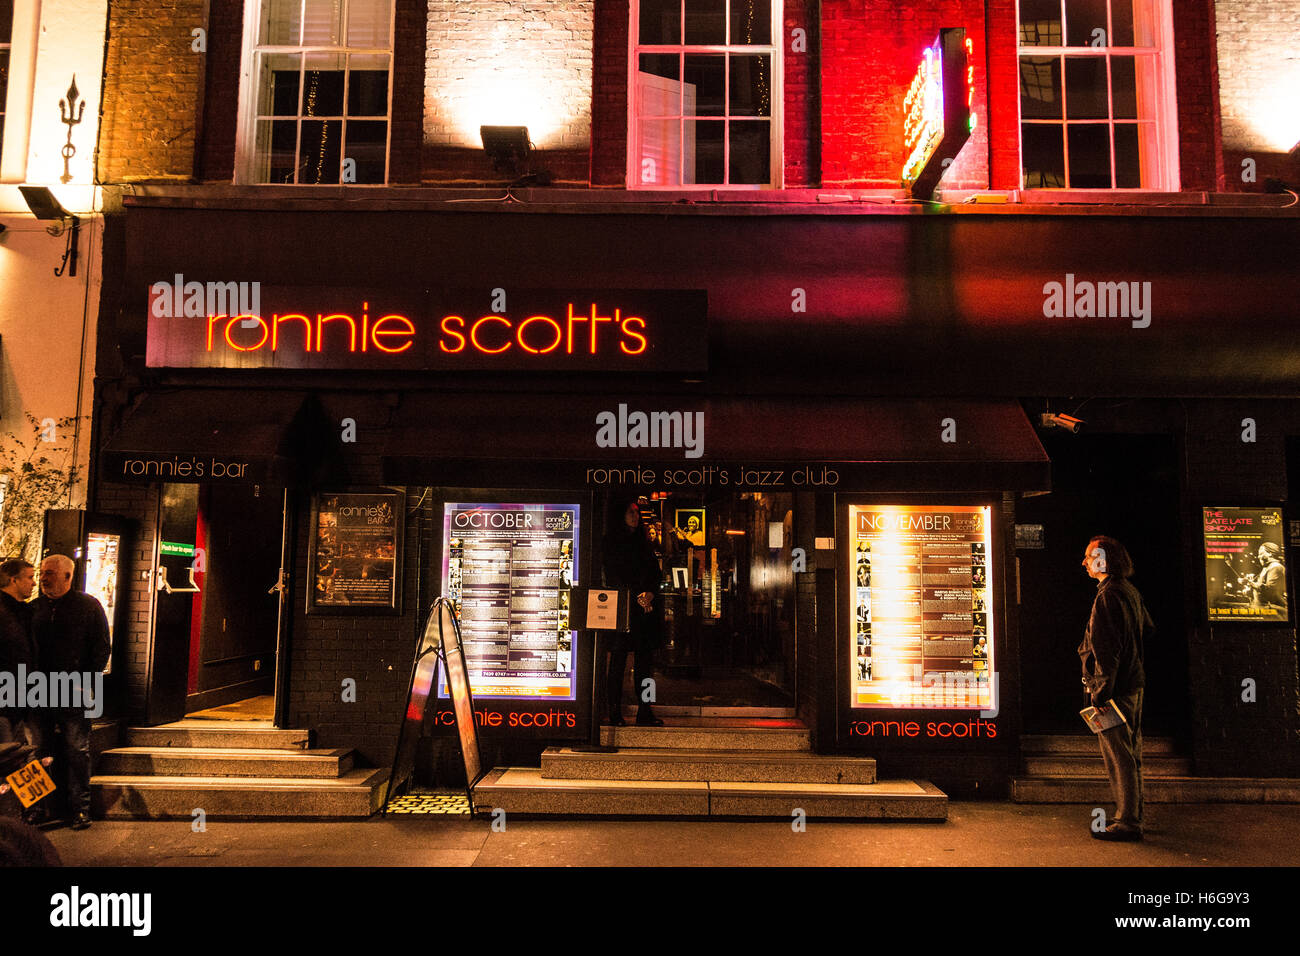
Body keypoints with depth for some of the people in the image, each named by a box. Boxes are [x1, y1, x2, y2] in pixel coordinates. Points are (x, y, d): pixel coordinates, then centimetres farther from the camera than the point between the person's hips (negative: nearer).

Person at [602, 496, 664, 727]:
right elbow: (613, 576, -5)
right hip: (621, 609, -5)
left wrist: (650, 593, -5)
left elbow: (655, 573, 15)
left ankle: (645, 712, 6)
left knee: (645, 661, 3)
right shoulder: (611, 543, 2)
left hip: (646, 610, 5)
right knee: (618, 662, -3)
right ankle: (615, 714, 1)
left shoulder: (643, 543, 19)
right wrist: (637, 596, -13)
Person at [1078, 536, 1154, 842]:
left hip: (1115, 687, -10)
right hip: (1134, 684, 10)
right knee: (1130, 754, 16)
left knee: (1118, 756, -4)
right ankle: (1133, 816, 24)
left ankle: (1127, 822, 0)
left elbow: (1106, 650, -21)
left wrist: (1101, 690, -20)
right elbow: (1148, 629, 23)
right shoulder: (1130, 592, 12)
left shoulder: (1107, 597, -17)